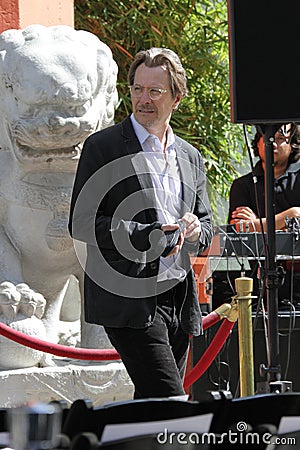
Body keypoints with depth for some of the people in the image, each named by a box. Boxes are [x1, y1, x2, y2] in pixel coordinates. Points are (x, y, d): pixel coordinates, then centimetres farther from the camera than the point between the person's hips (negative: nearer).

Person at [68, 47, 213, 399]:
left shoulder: (190, 157, 18)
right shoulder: (102, 147, -1)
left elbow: (206, 226, 24)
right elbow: (81, 224, -7)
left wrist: (194, 231, -2)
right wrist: (148, 237, -17)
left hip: (179, 301, 6)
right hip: (129, 301, -6)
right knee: (170, 408, -17)